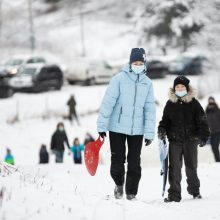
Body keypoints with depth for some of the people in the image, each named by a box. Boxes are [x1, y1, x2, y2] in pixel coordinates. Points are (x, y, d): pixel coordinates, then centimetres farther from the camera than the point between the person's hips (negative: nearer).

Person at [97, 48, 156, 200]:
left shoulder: (147, 83, 4)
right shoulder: (120, 79, -6)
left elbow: (150, 109, 4)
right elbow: (108, 102, -7)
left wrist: (150, 133, -1)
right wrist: (102, 126, -9)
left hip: (137, 129, 2)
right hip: (117, 127, -2)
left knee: (134, 162, 4)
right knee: (118, 159, 3)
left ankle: (131, 193, 15)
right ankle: (119, 184, 30)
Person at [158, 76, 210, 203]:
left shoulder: (193, 103, 1)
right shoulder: (170, 104, 7)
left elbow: (202, 121, 1)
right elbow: (165, 120, 15)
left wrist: (203, 136, -8)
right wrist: (162, 130, -3)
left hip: (190, 140, -1)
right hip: (175, 141, 1)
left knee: (191, 167, 9)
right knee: (174, 168, -2)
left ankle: (195, 191, 26)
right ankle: (174, 194, 1)